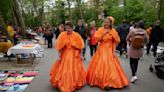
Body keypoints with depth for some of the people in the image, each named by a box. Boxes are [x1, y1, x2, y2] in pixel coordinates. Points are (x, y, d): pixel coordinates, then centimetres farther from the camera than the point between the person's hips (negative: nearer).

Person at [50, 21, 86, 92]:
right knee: (63, 71, 7)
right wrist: (59, 56, -7)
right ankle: (63, 84, 27)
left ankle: (75, 84, 29)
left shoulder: (76, 35, -8)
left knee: (74, 70, 10)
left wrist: (80, 55, 0)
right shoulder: (62, 35, -7)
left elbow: (80, 46, -1)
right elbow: (60, 47, -5)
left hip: (74, 55, 0)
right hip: (65, 55, 1)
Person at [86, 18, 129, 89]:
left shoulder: (113, 31, 0)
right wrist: (104, 33, -18)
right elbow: (97, 39, -11)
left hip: (109, 50, 0)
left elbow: (115, 42, 1)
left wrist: (113, 51, -7)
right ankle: (100, 80, 21)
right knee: (100, 66, 5)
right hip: (101, 50, 0)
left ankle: (109, 82, 14)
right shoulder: (100, 30, -2)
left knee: (110, 66, 2)